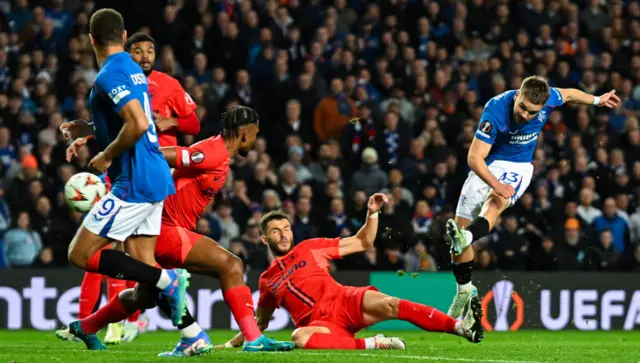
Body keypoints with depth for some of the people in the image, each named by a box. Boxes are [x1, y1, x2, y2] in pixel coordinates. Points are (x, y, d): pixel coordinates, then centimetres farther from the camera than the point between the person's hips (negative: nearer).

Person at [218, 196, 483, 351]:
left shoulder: (310, 248, 18)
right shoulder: (267, 280, 20)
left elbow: (364, 243, 19)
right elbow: (260, 323, 32)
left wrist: (372, 214, 4)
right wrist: (232, 343, 25)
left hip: (346, 302, 1)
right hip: (320, 323, -1)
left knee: (389, 305, -28)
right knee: (299, 338, -38)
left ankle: (462, 327, -42)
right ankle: (371, 344, -39)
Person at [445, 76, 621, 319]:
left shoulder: (549, 98, -19)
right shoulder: (496, 109, -29)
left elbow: (569, 94, 8)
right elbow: (475, 158, -29)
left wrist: (597, 100, 24)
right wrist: (495, 184, -43)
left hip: (518, 166, 0)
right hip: (486, 167, 0)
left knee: (495, 202, -33)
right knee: (461, 224, -1)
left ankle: (466, 238, -63)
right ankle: (465, 290, 18)